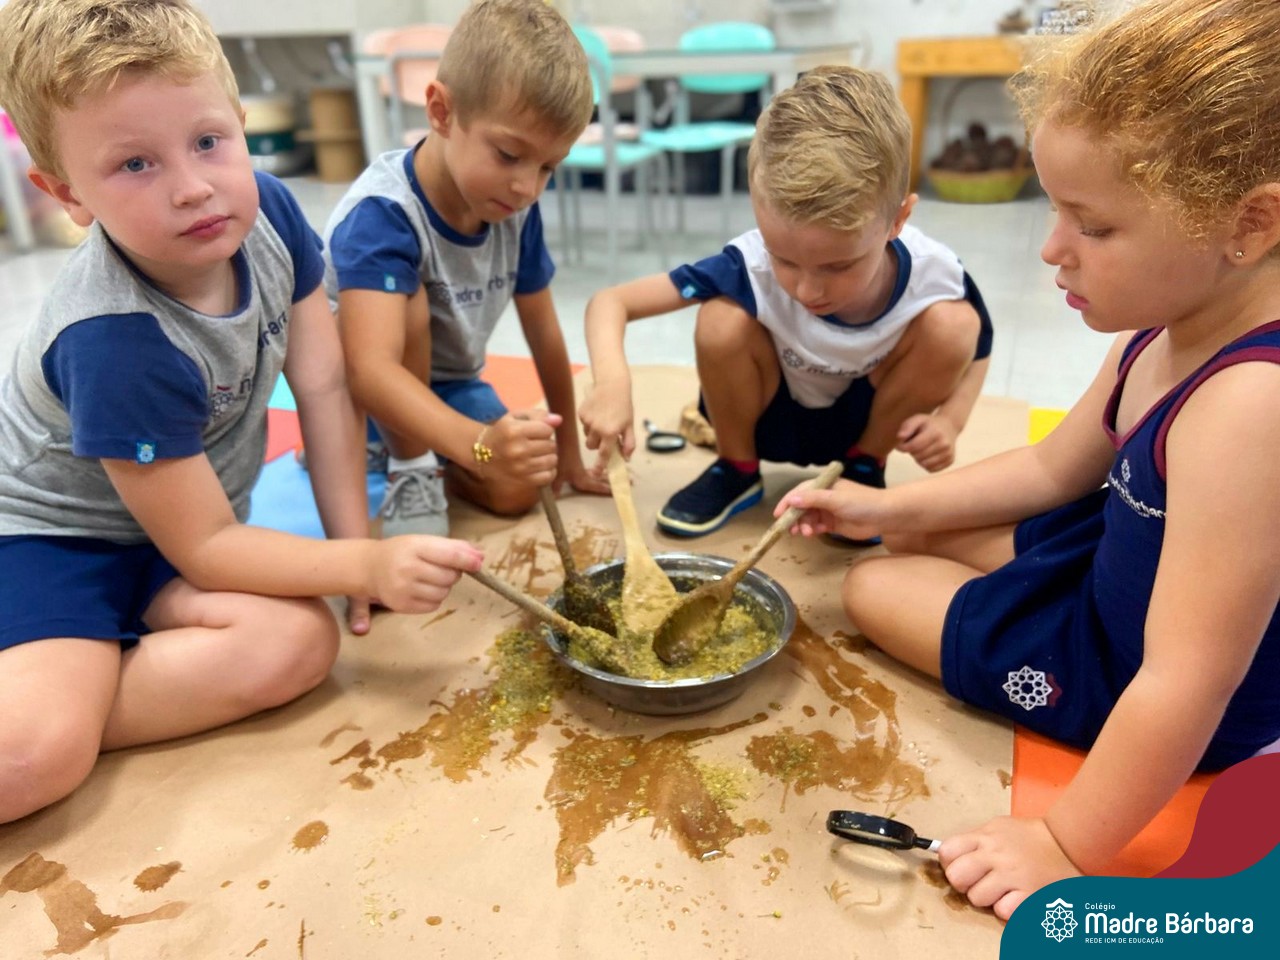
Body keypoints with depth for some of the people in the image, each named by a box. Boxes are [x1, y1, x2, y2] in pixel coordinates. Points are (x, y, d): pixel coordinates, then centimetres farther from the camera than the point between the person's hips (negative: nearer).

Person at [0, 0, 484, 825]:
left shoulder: (265, 210, -14)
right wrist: (366, 566, -32)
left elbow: (323, 385, -7)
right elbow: (204, 548, -22)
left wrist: (360, 546, -8)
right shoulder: (116, 345, -31)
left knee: (300, 644, -25)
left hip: (181, 529, 7)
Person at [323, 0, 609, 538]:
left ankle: (399, 445, 15)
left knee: (520, 490, -12)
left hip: (447, 381, 5)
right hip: (353, 392, -5)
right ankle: (409, 471, -12)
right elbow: (370, 369, -48)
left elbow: (544, 332, -4)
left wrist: (568, 453, 2)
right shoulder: (382, 213, -34)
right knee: (407, 300, -35)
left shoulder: (516, 210, -15)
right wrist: (481, 444, -64)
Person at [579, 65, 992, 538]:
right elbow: (609, 302, -29)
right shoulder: (753, 266, -32)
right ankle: (736, 468, -2)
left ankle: (865, 467, 1)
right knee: (721, 321, -31)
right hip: (773, 418, -1)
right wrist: (613, 384, -49)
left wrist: (948, 420, -25)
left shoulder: (934, 275, -27)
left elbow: (976, 352, -5)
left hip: (869, 417, 2)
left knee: (952, 324, -25)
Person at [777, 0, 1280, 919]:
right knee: (914, 536, 18)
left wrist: (1070, 848, -23)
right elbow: (1053, 469, 6)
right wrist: (888, 507, -2)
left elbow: (1186, 684, -35)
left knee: (874, 588, 3)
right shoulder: (1164, 335, -9)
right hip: (1115, 559, 8)